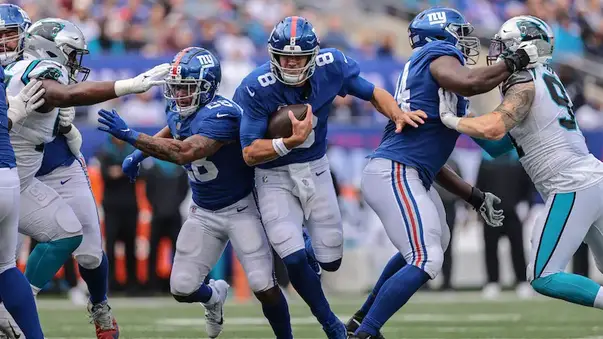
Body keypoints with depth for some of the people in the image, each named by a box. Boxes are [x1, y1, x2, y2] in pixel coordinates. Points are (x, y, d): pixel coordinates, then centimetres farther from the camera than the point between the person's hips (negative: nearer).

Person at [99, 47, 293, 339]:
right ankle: (214, 296, 36)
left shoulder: (220, 115, -30)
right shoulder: (178, 111, -4)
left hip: (241, 208, -7)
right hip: (203, 213, 7)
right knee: (182, 289, 1)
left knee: (263, 287, -13)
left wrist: (131, 136, -44)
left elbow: (185, 153, -43)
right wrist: (139, 154, 4)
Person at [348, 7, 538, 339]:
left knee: (434, 243, 29)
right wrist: (515, 61, -13)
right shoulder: (439, 55, -4)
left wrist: (476, 198, 25)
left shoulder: (425, 65, 23)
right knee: (426, 261, -15)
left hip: (404, 174, 10)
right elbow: (468, 83, -29)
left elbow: (430, 159, 25)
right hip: (395, 174, -10)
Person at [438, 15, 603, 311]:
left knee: (542, 278, -6)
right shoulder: (546, 77, 16)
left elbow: (494, 129, -29)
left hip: (572, 190, -9)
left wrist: (451, 119, -15)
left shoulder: (525, 86, -10)